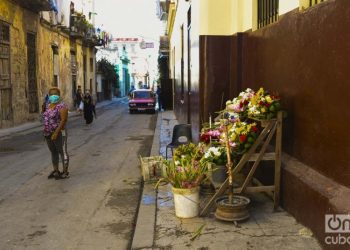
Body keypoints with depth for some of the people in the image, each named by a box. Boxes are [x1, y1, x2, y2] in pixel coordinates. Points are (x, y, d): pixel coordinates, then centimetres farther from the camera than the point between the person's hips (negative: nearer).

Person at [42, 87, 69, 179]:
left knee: (62, 152, -1)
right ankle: (56, 171, 24)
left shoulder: (62, 106, -14)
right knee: (53, 152, 14)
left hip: (59, 133, -8)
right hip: (49, 134, 8)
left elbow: (64, 120, -21)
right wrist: (46, 130, 14)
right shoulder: (49, 105, 10)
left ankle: (65, 172, 7)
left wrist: (56, 132, -25)